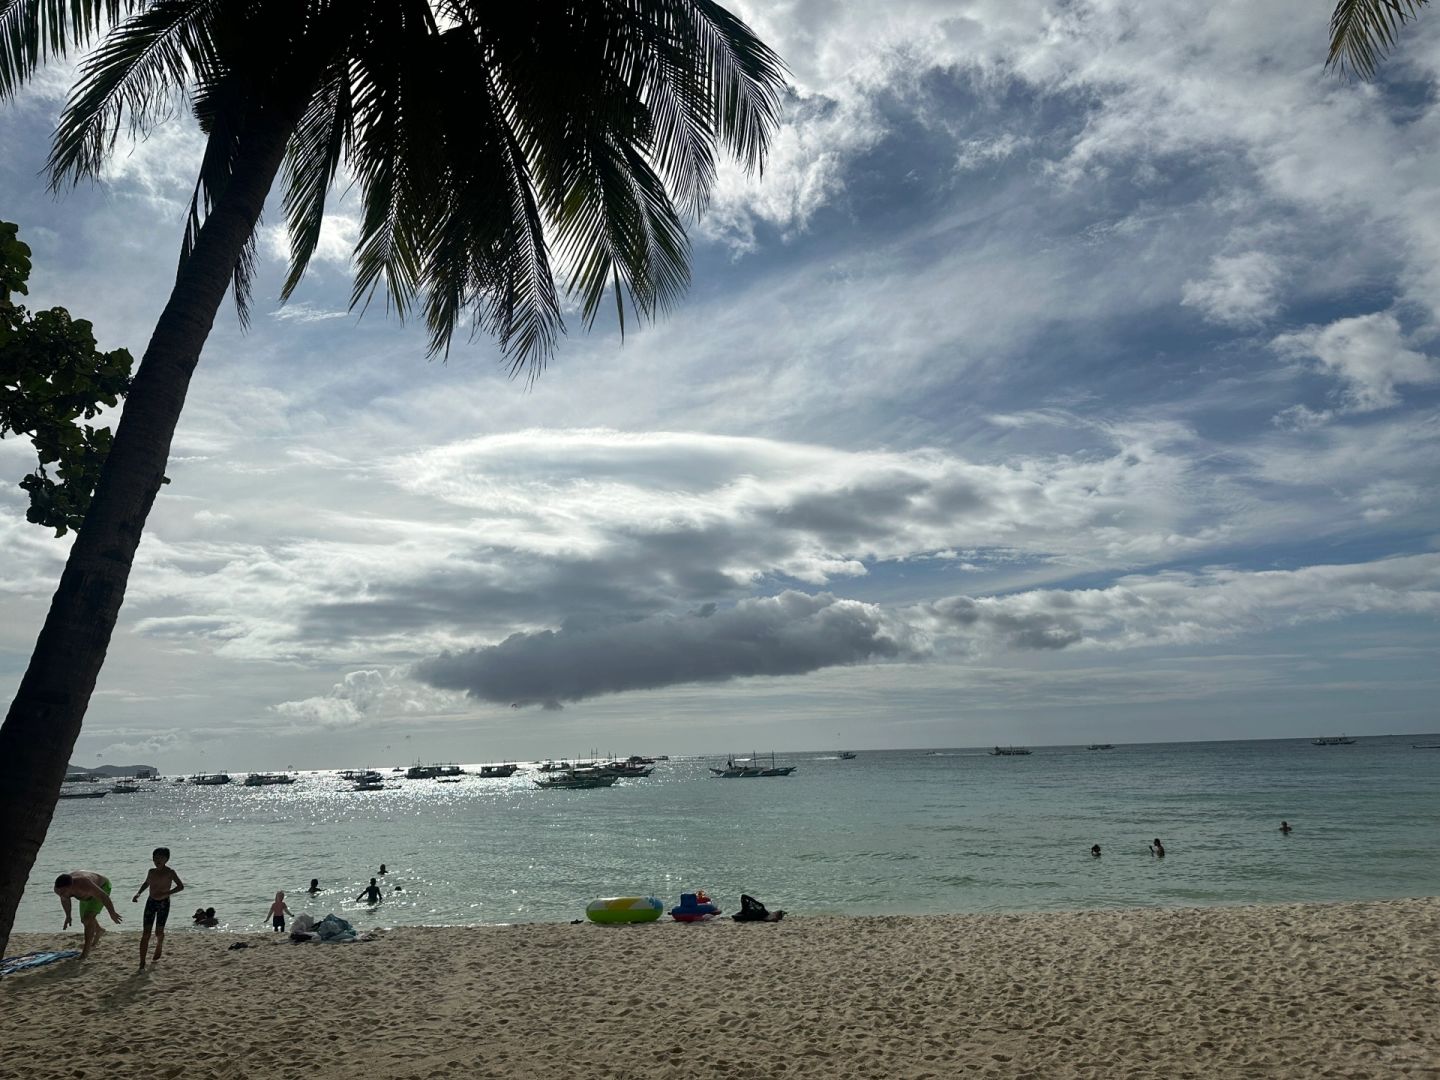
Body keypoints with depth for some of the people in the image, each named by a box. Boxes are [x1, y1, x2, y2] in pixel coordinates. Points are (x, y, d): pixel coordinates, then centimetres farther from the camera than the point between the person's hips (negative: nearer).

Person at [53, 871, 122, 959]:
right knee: (84, 920, 18)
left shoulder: (83, 886, -44)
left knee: (89, 918, -20)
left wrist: (112, 913, -33)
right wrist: (68, 916, 9)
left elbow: (104, 896, -38)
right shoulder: (59, 889, -24)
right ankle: (99, 931, 49)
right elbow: (65, 900, 1)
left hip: (102, 887, -7)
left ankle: (86, 950, -8)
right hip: (89, 892, 7)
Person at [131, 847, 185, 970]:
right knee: (146, 933, -6)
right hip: (151, 902, 4)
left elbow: (180, 886, -15)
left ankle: (159, 946, 39)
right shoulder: (151, 871, 4)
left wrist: (165, 894, -26)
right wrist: (138, 893, 6)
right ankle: (142, 963, -6)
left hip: (163, 904, -3)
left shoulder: (170, 873, -11)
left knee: (159, 932, 4)